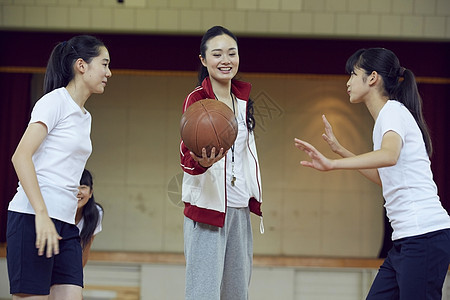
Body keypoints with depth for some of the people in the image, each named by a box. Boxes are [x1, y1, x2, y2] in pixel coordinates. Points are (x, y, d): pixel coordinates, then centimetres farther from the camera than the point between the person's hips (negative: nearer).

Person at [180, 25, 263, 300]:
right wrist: (202, 162, -36)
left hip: (240, 208, 6)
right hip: (208, 206, -6)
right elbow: (187, 159, -13)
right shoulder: (197, 100, -7)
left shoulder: (243, 98, 12)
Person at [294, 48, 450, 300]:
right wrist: (339, 149, 30)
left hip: (425, 235, -10)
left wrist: (332, 164, -39)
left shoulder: (393, 111, -8)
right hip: (406, 239, 10)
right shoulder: (387, 116, 21)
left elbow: (389, 155, -31)